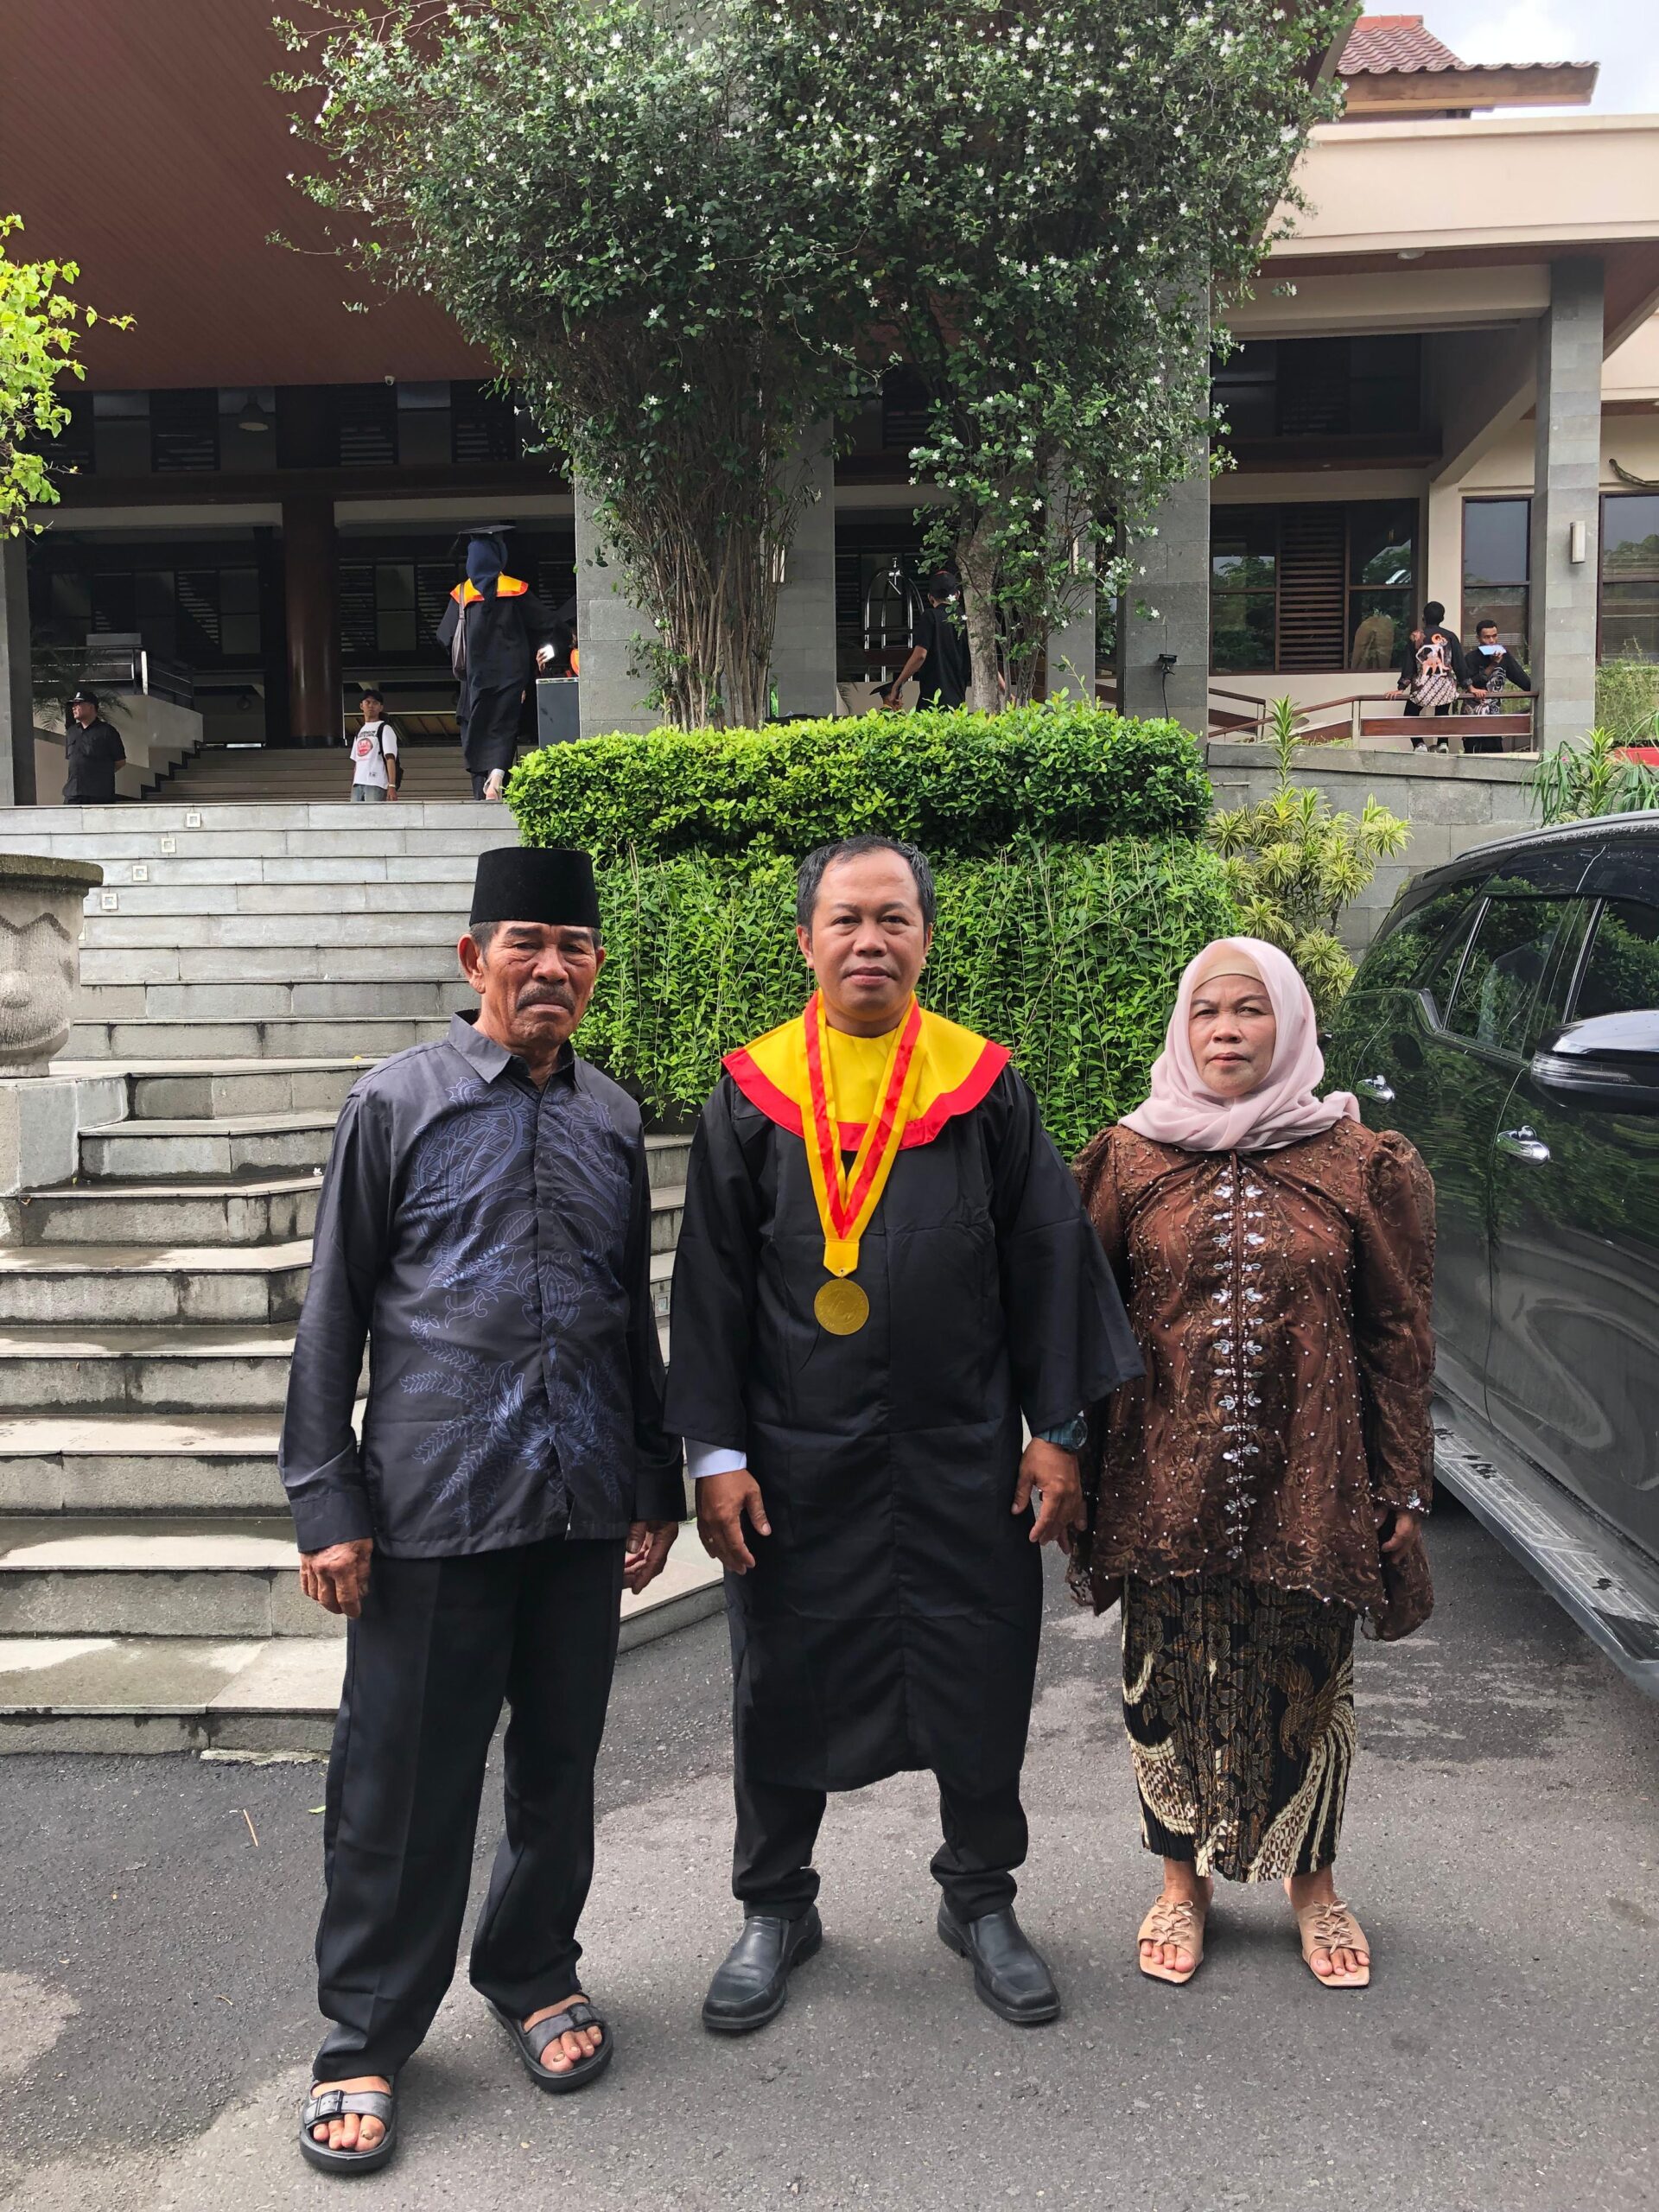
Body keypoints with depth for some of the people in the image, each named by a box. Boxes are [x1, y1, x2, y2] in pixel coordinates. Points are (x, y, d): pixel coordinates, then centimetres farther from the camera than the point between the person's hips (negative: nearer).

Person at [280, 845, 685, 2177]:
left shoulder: (613, 1119, 9)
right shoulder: (399, 1103, -2)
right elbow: (334, 1314, -1)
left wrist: (656, 1486, 15)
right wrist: (328, 1501, -5)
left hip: (584, 1506, 4)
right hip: (433, 1503, -3)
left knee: (560, 1761, 15)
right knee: (404, 1779, 6)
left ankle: (534, 1971, 38)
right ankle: (367, 2039, 25)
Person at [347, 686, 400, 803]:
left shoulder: (385, 729, 0)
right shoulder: (360, 731, 21)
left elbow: (390, 758, -10)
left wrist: (392, 786, -20)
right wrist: (352, 787, 15)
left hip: (376, 785, -7)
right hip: (358, 784, 7)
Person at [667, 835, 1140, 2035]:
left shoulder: (986, 1090, 0)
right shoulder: (753, 1098, -1)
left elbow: (1047, 1262, 3)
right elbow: (712, 1282, 0)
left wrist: (1057, 1430, 0)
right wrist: (717, 1452, -4)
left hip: (964, 1458, 1)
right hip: (797, 1460, 0)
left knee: (981, 1685, 11)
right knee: (786, 1687, 12)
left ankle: (980, 1900, 36)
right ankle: (777, 1907, 34)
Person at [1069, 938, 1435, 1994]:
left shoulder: (1359, 1165, 0)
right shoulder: (1131, 1160, 2)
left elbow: (1397, 1335, 4)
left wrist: (1403, 1488, 3)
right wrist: (1069, 1469, 3)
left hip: (1307, 1480, 0)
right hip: (1166, 1479, 1)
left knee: (1306, 1681, 11)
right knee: (1170, 1680, 11)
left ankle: (1312, 1880, 35)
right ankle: (1184, 1877, 33)